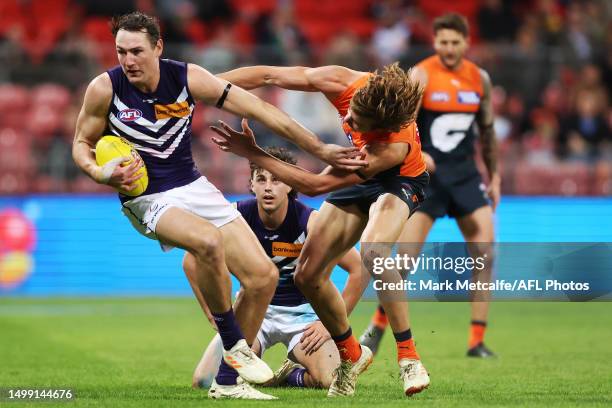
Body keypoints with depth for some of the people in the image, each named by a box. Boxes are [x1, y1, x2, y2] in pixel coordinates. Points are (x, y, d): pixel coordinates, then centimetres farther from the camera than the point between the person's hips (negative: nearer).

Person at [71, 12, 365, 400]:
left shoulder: (187, 77, -9)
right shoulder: (104, 88, -12)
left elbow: (259, 109, -5)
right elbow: (82, 143, 4)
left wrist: (320, 149, -4)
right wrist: (100, 173, -19)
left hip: (194, 187, 4)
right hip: (146, 198, -4)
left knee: (263, 276, -5)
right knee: (208, 241, -36)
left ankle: (228, 380, 9)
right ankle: (234, 344, -16)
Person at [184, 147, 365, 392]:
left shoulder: (310, 222, -18)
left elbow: (360, 270, -12)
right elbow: (192, 261, 0)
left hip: (301, 311, -1)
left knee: (330, 380, -27)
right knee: (204, 381, -18)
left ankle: (291, 374, 9)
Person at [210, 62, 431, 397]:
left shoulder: (394, 146, -42)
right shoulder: (344, 83, -30)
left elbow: (316, 185, -37)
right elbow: (268, 76, -20)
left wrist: (253, 153, -34)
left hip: (397, 181, -6)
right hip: (356, 177, 6)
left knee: (373, 249, -38)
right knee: (307, 275, -3)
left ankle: (408, 357, -26)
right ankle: (351, 356, 22)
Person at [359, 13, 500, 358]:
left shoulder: (480, 79, 7)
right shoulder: (421, 76, -8)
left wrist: (494, 177, 17)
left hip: (465, 174, 4)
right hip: (426, 174, -4)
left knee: (485, 254, -9)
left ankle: (477, 341, -4)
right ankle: (379, 325, 14)